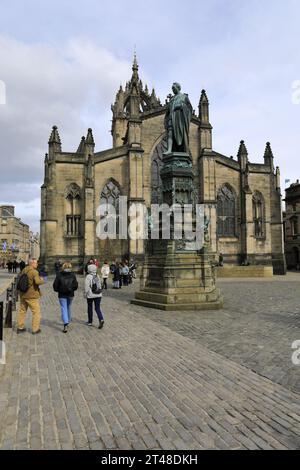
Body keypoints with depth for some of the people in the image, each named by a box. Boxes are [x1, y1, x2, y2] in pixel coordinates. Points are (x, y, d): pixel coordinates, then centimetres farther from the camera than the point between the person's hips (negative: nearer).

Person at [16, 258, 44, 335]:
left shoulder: (24, 270, 7)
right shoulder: (34, 272, -18)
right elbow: (37, 282, -29)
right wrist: (42, 280, -9)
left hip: (23, 294, 8)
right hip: (32, 295, -8)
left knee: (22, 311, 18)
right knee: (36, 312, 4)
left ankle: (20, 327, 27)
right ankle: (35, 329, 6)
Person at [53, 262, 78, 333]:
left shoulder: (59, 275, -7)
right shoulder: (72, 275, -3)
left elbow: (55, 285, -6)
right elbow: (76, 285, -3)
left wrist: (57, 290, 12)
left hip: (62, 295, -2)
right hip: (70, 295, 2)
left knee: (64, 309, -2)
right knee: (68, 308, 20)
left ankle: (65, 325, -16)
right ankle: (68, 322, 33)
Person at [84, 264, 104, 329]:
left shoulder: (88, 277, -11)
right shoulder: (97, 276, 4)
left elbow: (87, 286, -13)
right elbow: (100, 285, 9)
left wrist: (85, 294, -2)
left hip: (90, 295, -4)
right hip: (98, 294, 4)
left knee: (90, 308, 13)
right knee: (97, 308, 6)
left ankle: (90, 322, 24)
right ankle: (101, 319, -15)